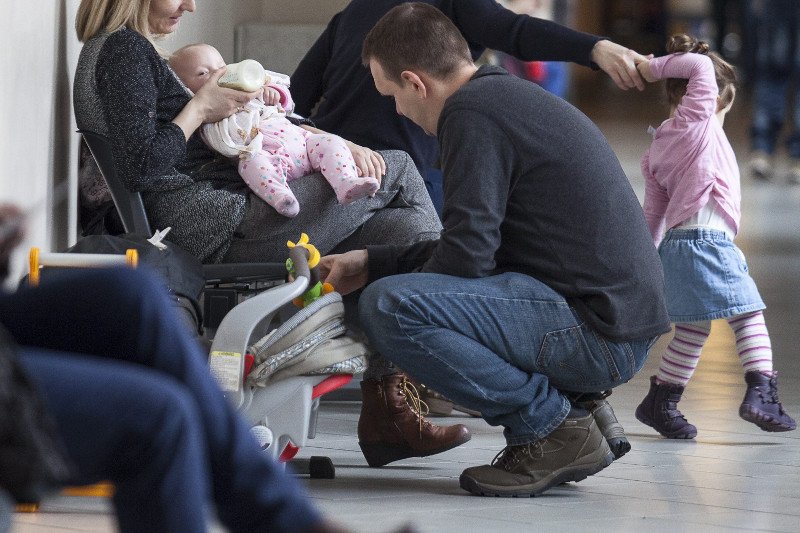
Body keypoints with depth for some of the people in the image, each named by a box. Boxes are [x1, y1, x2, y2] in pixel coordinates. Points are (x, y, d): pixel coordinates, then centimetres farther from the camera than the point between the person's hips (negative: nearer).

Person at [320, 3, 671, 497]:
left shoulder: (471, 111, -11)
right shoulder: (509, 95, 19)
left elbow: (468, 254, -17)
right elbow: (482, 244, 26)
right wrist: (373, 263, 27)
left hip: (593, 331, -10)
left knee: (389, 306, -21)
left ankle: (552, 426, -9)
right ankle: (572, 402, 12)